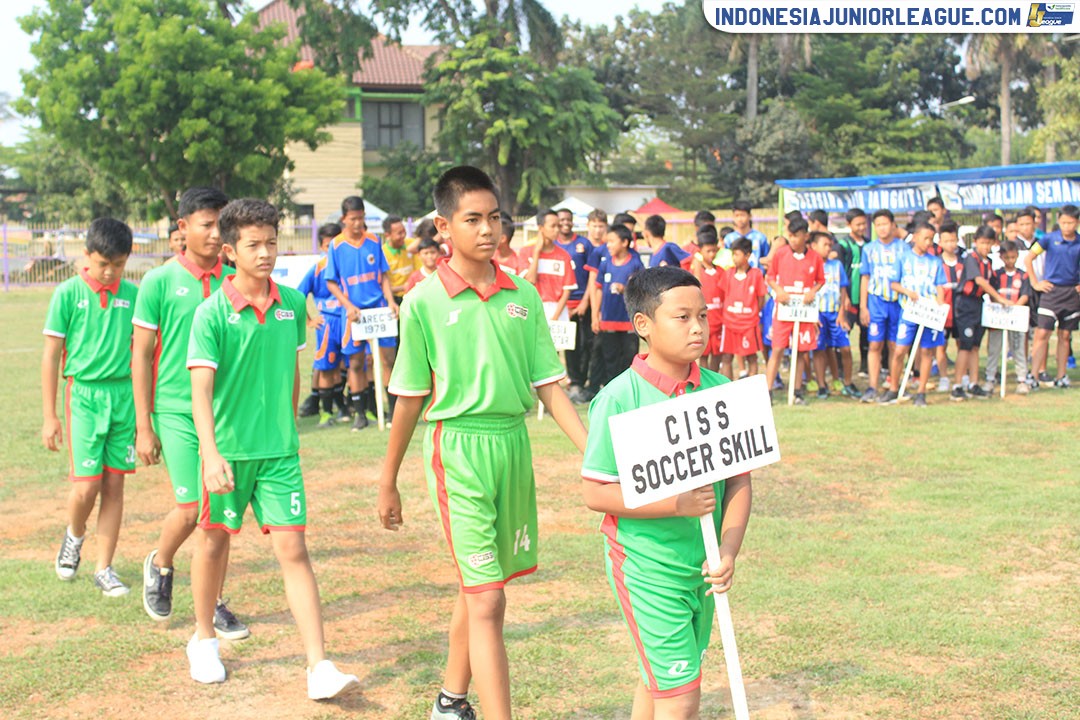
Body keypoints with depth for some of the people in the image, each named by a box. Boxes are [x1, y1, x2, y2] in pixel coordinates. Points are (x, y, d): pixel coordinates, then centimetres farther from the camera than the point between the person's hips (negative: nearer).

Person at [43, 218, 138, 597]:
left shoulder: (132, 295, 5)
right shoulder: (68, 293, -3)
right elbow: (51, 356, -1)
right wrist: (49, 416, -3)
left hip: (124, 394, 3)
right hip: (84, 394, -3)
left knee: (114, 484, 4)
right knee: (87, 484, -7)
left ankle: (104, 569, 13)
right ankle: (74, 536, 26)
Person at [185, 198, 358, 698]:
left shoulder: (293, 304, 2)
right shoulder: (212, 313, -10)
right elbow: (201, 389, -16)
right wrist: (211, 454, -26)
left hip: (280, 451, 2)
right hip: (228, 450, -2)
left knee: (293, 550, -4)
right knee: (214, 542, 15)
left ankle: (319, 668, -6)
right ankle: (204, 639, 37)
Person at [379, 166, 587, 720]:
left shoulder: (523, 296, 5)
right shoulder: (424, 303, -5)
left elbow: (548, 385, 6)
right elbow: (410, 400, 2)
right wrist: (387, 483, 8)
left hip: (514, 445, 5)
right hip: (458, 449, -4)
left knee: (478, 589, 16)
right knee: (486, 600, -8)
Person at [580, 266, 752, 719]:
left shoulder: (719, 391, 0)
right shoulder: (620, 399, -15)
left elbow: (739, 479, 3)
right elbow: (595, 493, -16)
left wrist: (728, 552, -9)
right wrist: (677, 504, -21)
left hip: (701, 565, 5)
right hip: (644, 565, -5)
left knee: (657, 682, 20)